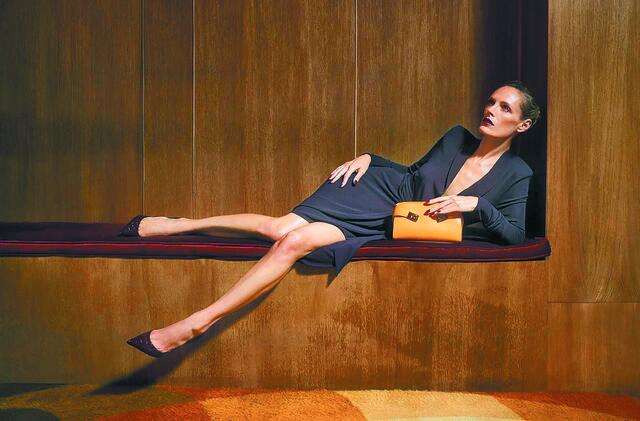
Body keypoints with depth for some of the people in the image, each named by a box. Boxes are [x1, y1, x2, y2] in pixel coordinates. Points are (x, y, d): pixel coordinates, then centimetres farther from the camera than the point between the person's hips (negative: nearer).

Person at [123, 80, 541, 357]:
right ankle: (183, 224, -1)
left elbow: (516, 234, -11)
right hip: (381, 188, 2)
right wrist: (368, 157, 4)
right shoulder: (457, 137, 5)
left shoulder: (516, 175, -3)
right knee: (282, 229, -20)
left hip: (389, 226, -2)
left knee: (295, 241, -23)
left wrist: (476, 204, -23)